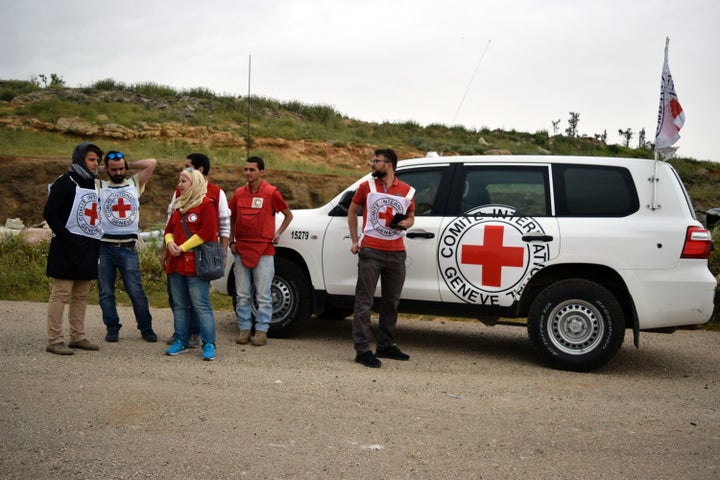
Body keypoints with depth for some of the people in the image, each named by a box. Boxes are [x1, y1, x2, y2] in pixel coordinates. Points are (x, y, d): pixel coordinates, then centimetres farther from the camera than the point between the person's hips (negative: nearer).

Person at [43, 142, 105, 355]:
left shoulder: (93, 184, 16)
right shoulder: (65, 183, -7)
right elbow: (49, 214, -12)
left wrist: (98, 238, 10)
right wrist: (66, 237, -17)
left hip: (88, 249, 8)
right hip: (68, 248, -8)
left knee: (81, 296, 11)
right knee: (61, 294, -5)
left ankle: (78, 337, 19)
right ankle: (54, 341, -2)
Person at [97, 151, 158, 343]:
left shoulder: (135, 184, 11)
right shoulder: (99, 186, 9)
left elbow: (152, 163, 3)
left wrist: (128, 165, 8)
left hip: (128, 248, -1)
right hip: (104, 247, 1)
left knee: (136, 291, -1)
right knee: (106, 292, 5)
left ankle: (146, 328, 9)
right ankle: (112, 328, 16)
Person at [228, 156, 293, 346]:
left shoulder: (271, 193, -3)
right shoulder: (238, 193, 8)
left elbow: (288, 215, 9)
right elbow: (232, 219, 20)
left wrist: (278, 233, 0)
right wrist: (232, 241, 11)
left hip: (263, 251, -4)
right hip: (241, 250, 4)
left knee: (263, 295, 0)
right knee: (242, 295, 8)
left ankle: (261, 330, 8)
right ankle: (244, 328, 17)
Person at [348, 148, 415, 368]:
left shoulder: (407, 191, 5)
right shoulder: (367, 187, 1)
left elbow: (411, 216, 18)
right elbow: (352, 212, 11)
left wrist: (406, 223, -6)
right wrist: (355, 241, 3)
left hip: (396, 253, 3)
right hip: (371, 251, -3)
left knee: (391, 302, 13)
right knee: (364, 301, -4)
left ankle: (385, 345, 27)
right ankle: (362, 350, -1)